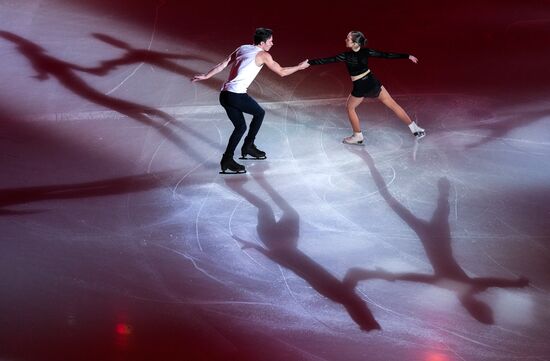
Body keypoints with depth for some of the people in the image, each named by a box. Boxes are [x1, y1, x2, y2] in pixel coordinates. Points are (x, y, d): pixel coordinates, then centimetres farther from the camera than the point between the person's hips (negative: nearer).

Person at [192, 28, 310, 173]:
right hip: (237, 95, -7)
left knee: (240, 127, 16)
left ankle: (227, 159, 15)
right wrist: (300, 66, 19)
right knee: (259, 113, 15)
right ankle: (248, 146, 20)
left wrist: (205, 76, 14)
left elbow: (223, 64, 13)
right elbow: (282, 72, 6)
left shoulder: (242, 48, 18)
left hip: (224, 94, 7)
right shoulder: (263, 55, -1)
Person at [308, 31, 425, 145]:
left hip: (360, 88, -3)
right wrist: (407, 56, 1)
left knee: (350, 107, 24)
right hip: (373, 83, 4)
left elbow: (326, 60, -16)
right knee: (393, 105, 12)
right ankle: (415, 129, 16)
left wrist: (309, 62, -11)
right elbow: (387, 55, -7)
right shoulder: (366, 52, -10)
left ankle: (358, 136, 29)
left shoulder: (346, 56, -20)